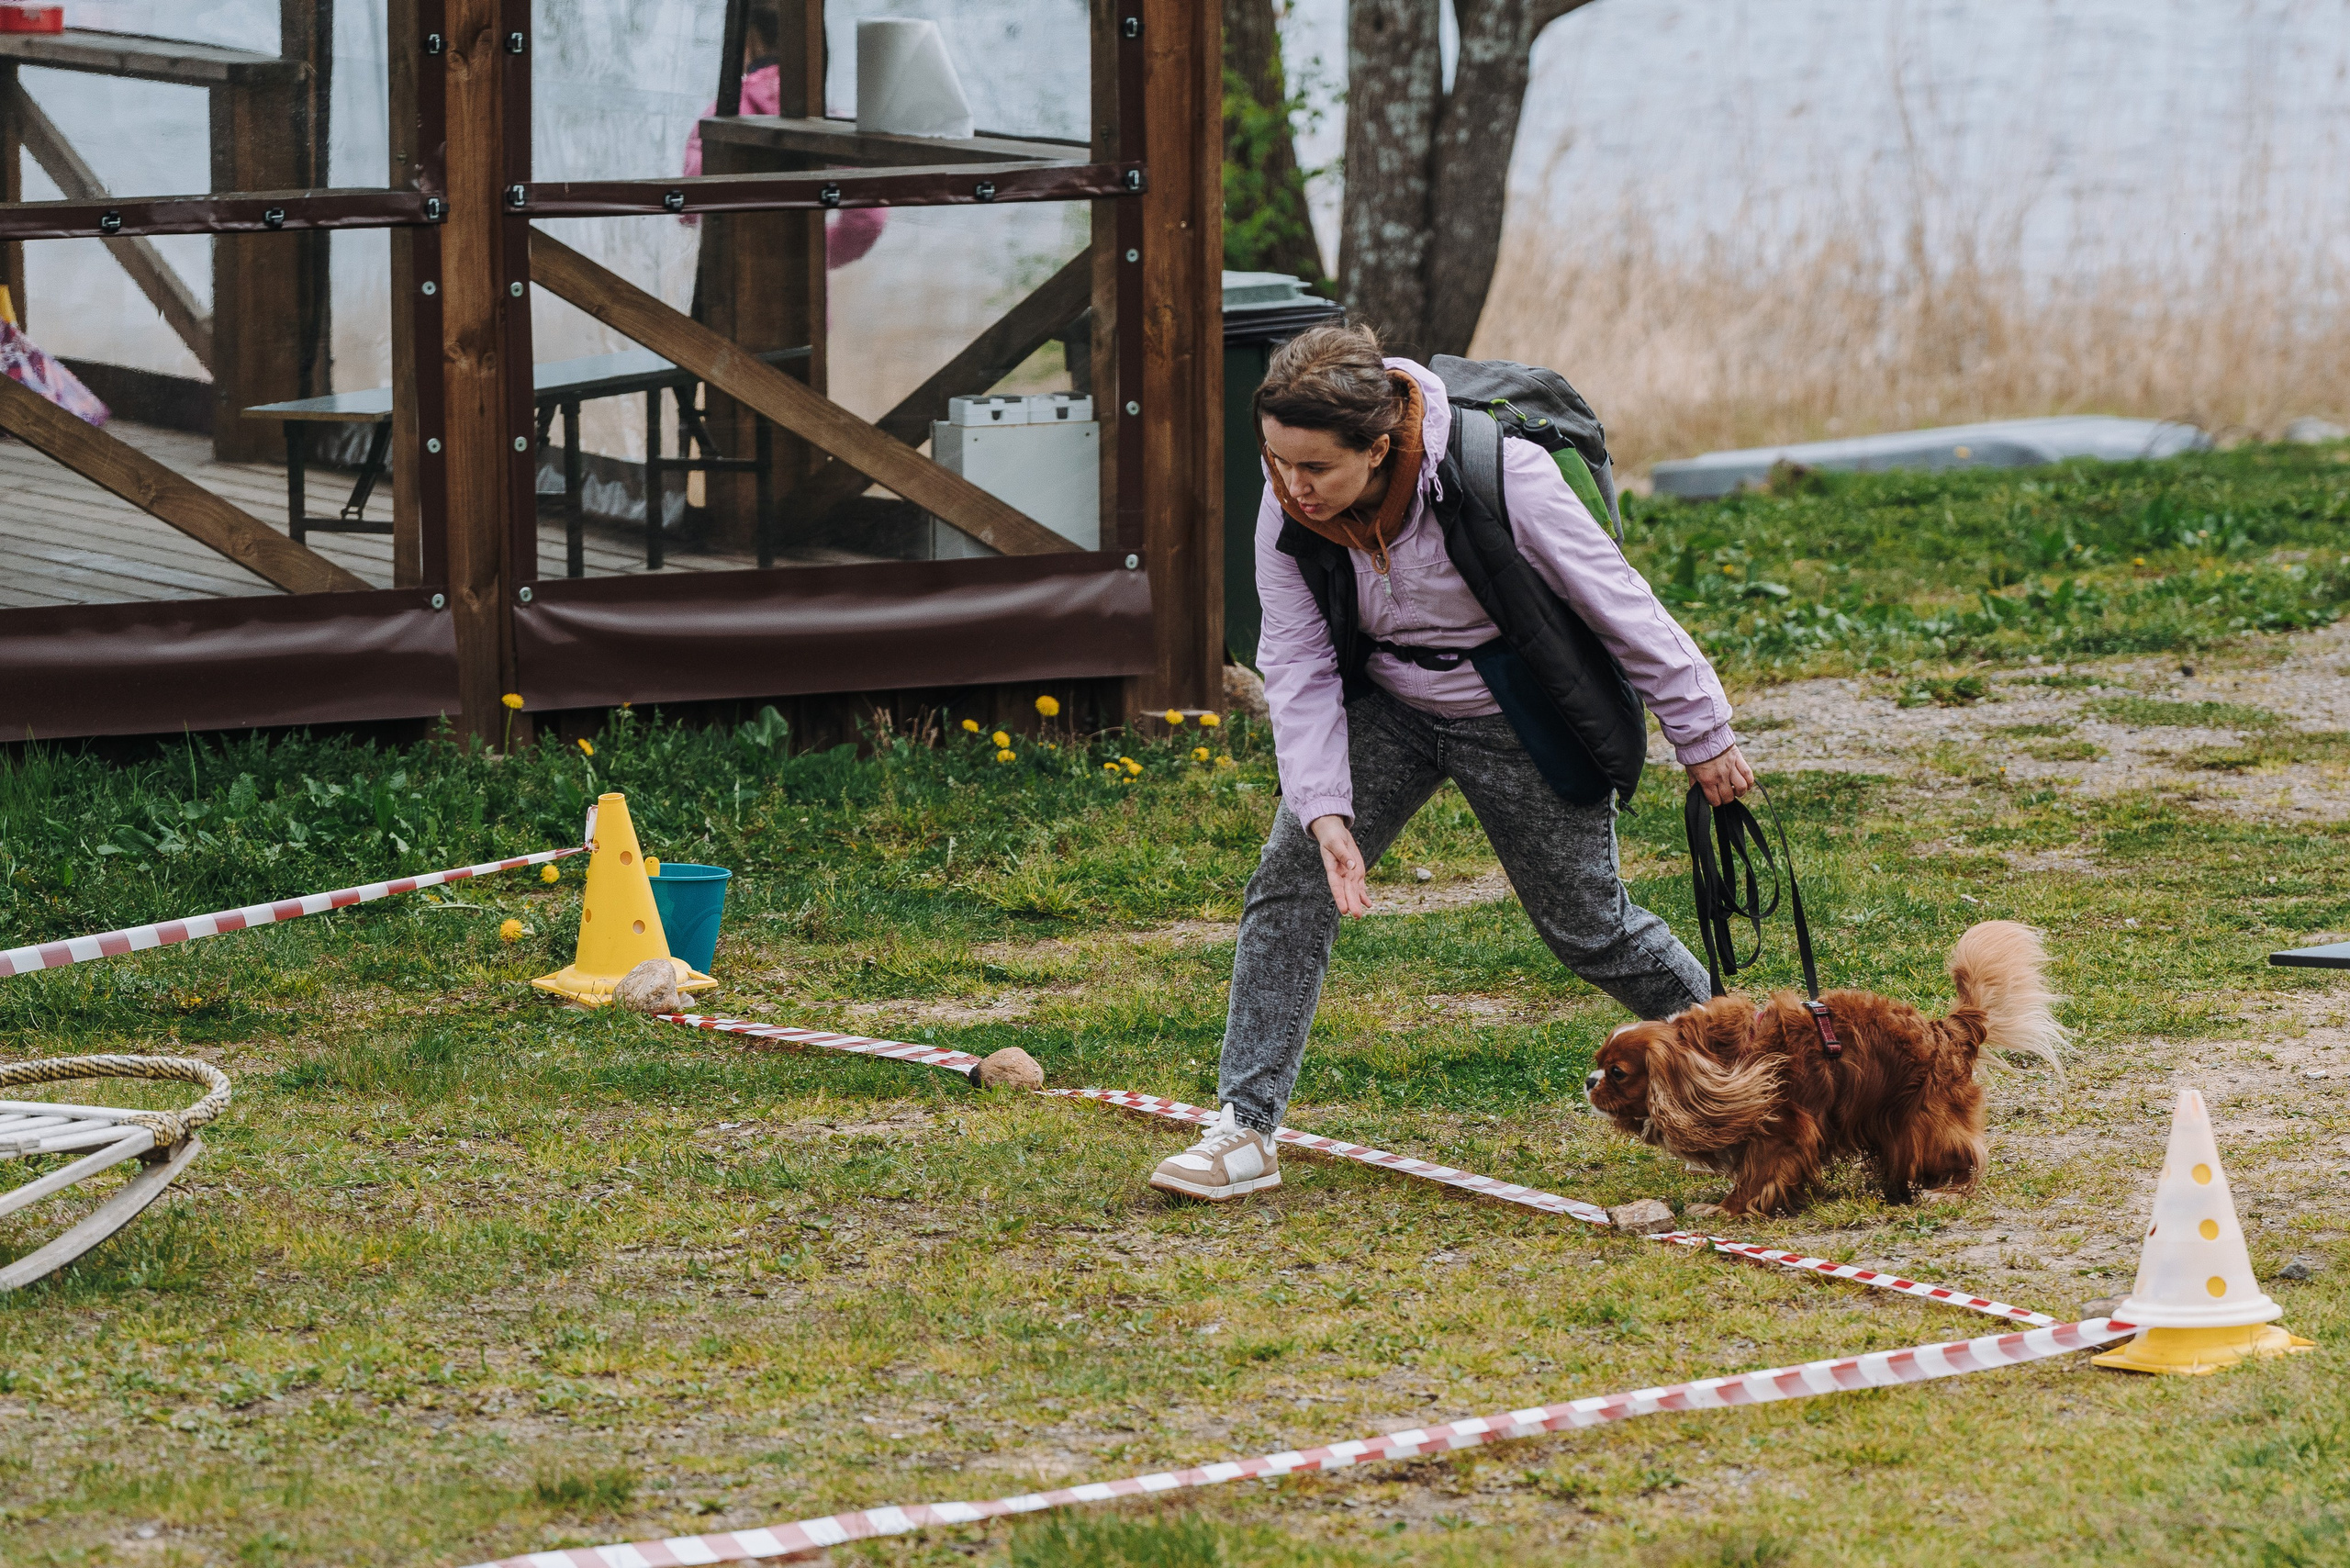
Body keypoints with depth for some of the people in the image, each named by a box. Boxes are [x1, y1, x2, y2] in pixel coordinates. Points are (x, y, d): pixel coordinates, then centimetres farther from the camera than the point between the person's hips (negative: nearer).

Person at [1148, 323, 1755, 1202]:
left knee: (1586, 927, 8)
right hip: (1385, 708, 4)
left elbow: (1620, 607, -21)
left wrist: (1702, 734, -10)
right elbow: (1299, 665, -12)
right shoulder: (1288, 508, -20)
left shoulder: (1501, 476, -33)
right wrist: (1324, 810, -24)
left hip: (1524, 724, -4)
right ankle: (1245, 1130, -7)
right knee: (1290, 884, -11)